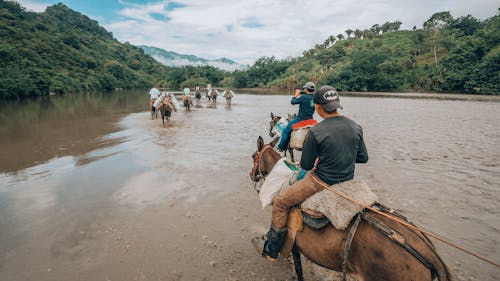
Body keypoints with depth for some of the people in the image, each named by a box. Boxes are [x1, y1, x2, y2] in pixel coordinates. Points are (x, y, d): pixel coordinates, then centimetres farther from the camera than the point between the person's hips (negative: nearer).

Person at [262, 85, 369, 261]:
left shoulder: (316, 132, -21)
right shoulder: (356, 127, -2)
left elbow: (306, 165, -12)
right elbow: (363, 157, 8)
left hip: (322, 183, -7)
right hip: (348, 182, 8)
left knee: (280, 202, 4)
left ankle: (271, 250, 14)